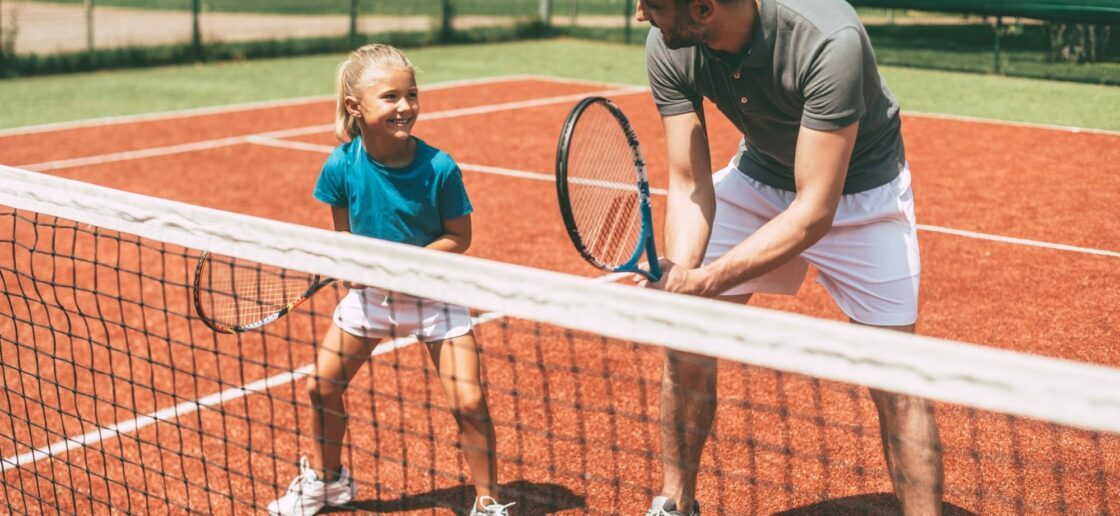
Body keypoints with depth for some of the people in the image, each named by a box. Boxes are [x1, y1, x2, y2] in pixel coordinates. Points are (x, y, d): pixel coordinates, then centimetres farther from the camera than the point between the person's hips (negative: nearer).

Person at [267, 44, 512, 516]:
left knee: (469, 401, -12)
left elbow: (459, 237, -12)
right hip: (369, 294, 3)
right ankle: (325, 478, 37)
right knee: (321, 386, 8)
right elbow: (344, 231, 1)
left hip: (432, 294, -3)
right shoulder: (341, 166, -15)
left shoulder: (440, 168, -21)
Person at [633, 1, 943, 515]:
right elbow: (689, 187, -17)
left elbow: (815, 212, -37)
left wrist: (705, 280, -43)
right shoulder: (667, 48, -23)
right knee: (684, 337, 0)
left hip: (858, 188, -4)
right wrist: (677, 273, -35)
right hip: (757, 174, 4)